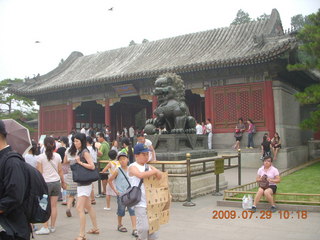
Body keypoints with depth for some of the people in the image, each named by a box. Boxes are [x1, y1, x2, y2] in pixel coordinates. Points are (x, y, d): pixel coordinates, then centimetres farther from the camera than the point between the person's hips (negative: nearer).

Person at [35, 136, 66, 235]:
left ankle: (45, 227, 0)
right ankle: (52, 226, 15)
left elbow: (40, 172, -6)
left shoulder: (40, 157, -7)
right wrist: (63, 182, 17)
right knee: (53, 205, 8)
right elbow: (60, 170, 7)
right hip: (56, 182, 3)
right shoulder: (57, 156, 2)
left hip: (45, 182, -3)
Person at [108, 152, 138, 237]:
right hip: (121, 194, -2)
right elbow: (110, 181, 0)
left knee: (132, 210, -6)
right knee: (121, 210, 11)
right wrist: (115, 190, -4)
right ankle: (119, 225, 35)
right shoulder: (117, 170, -7)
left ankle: (134, 229, -5)